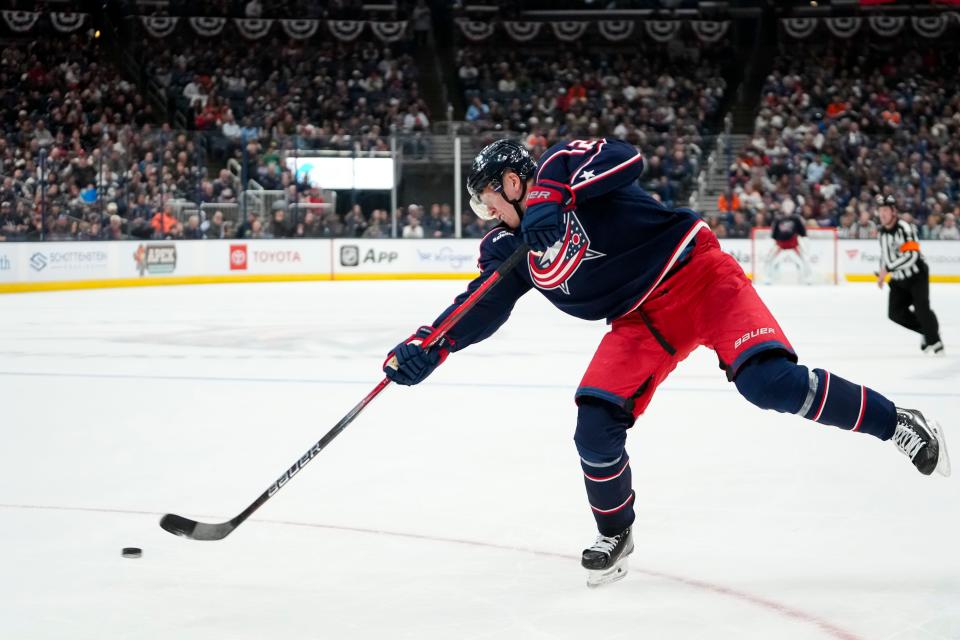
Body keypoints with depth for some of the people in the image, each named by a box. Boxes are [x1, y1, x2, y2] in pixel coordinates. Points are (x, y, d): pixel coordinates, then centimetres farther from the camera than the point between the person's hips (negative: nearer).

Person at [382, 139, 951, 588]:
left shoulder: (563, 164, -9)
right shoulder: (512, 249, 9)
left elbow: (623, 158, -27)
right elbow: (479, 309, 5)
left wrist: (550, 193, -36)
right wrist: (426, 347, -9)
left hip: (698, 275, -6)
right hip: (641, 321, 6)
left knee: (769, 380, -24)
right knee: (596, 426, -10)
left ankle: (896, 424, -9)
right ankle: (616, 533, 12)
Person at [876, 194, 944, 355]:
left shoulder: (904, 228, -23)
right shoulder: (882, 231, 4)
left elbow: (910, 256, -32)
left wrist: (887, 269, -31)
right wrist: (882, 273, 16)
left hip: (916, 275, -8)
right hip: (899, 280, 8)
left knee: (921, 309, -19)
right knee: (895, 313, 0)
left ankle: (935, 341, -6)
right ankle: (926, 331, 17)